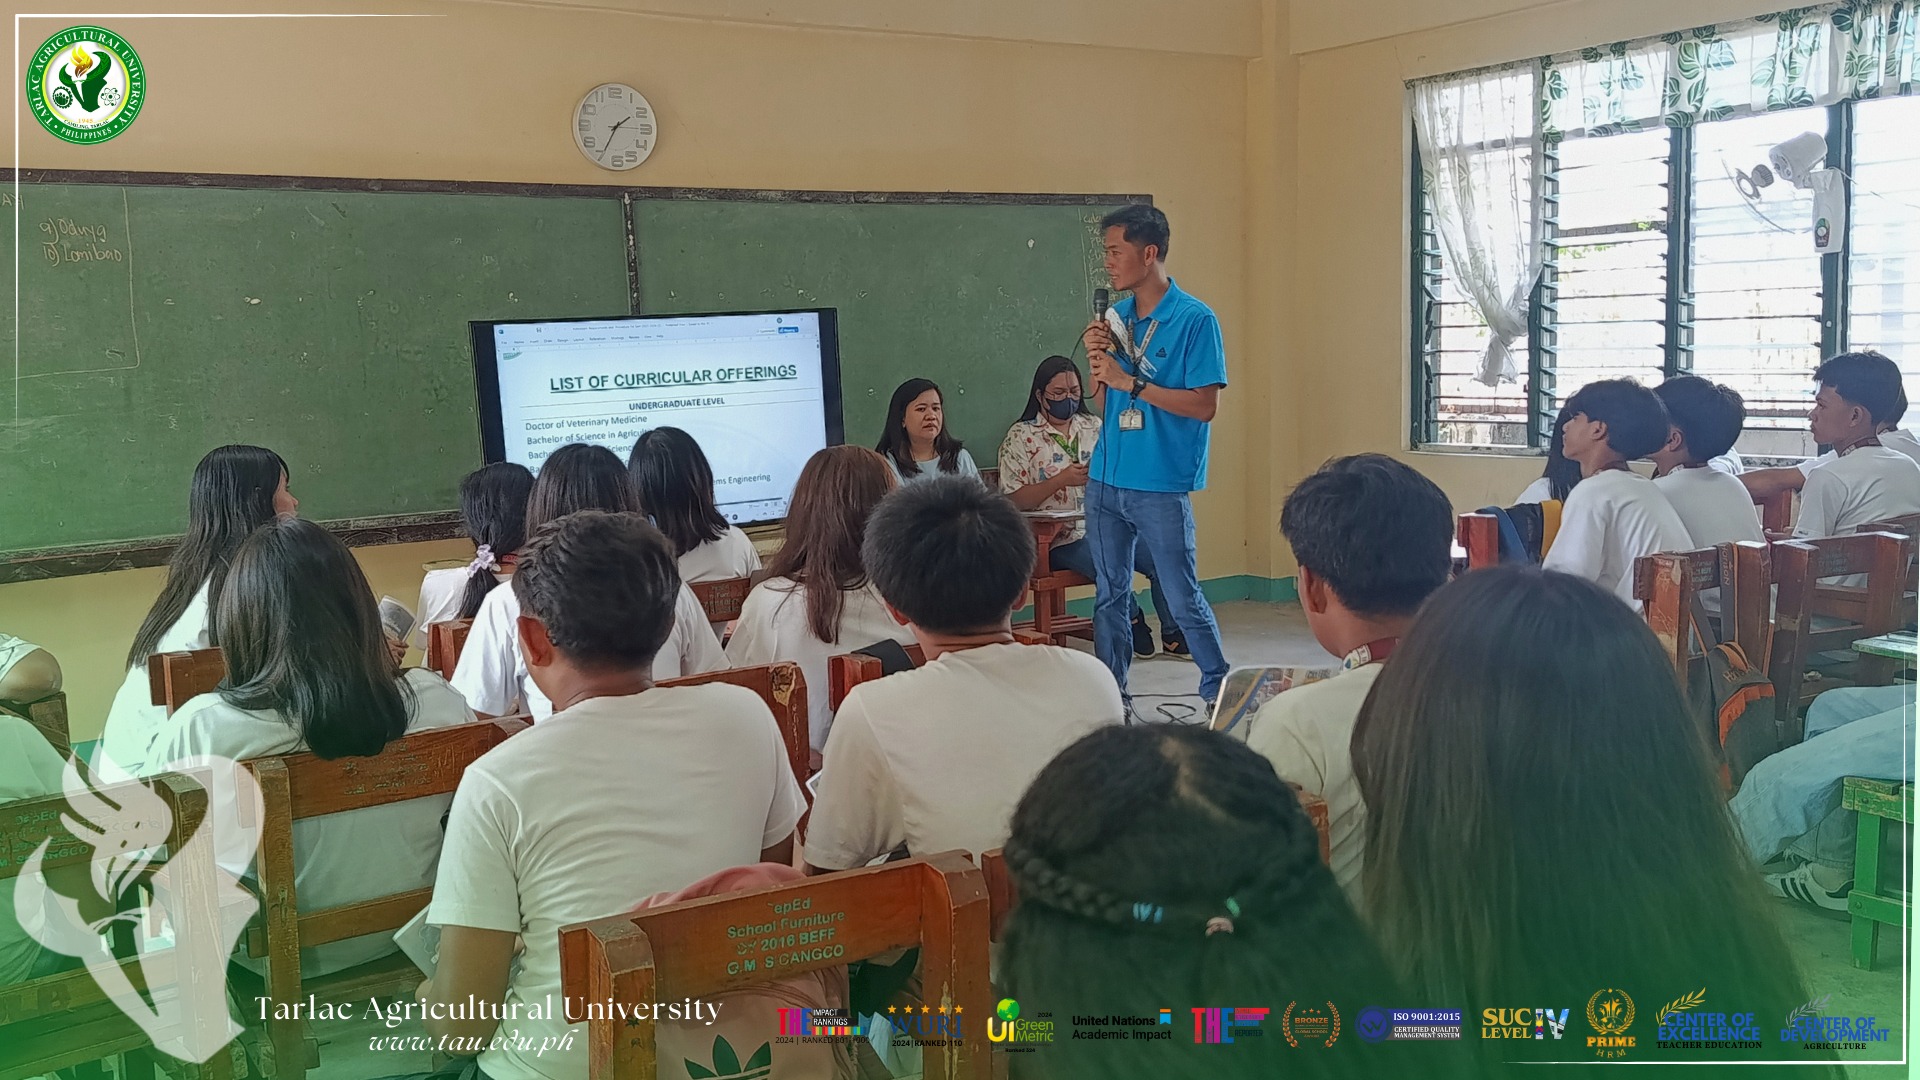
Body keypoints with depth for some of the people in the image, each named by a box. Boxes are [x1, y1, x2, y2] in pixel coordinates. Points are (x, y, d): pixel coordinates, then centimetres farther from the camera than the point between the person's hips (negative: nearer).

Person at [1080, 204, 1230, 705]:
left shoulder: (1195, 320, -9)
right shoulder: (1115, 317, 10)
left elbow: (1204, 406, -15)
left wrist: (1130, 382, -16)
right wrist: (1097, 362, -4)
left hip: (1161, 485, -6)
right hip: (1106, 480, 6)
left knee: (1184, 601, 0)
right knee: (1109, 597, 11)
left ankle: (1220, 694, 16)